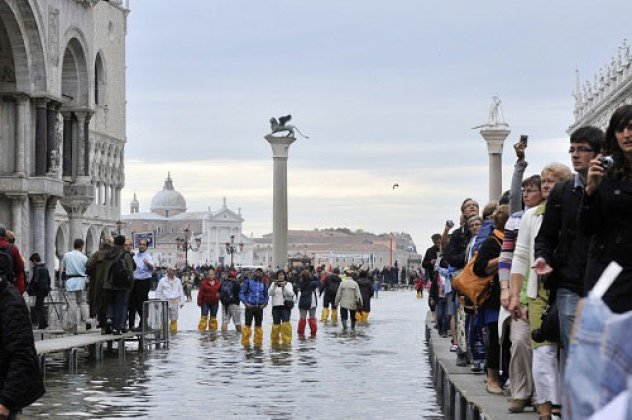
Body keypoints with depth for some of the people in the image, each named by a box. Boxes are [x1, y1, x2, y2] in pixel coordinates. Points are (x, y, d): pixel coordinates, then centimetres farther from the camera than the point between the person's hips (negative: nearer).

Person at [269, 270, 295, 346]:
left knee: (286, 323, -15)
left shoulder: (288, 284, 8)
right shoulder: (273, 284, 12)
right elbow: (269, 293, 0)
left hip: (286, 306, -2)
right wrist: (275, 285, -14)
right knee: (276, 324, 1)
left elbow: (291, 294, -5)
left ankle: (286, 341, -12)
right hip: (276, 306, 2)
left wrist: (284, 286, -15)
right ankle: (275, 341, 13)